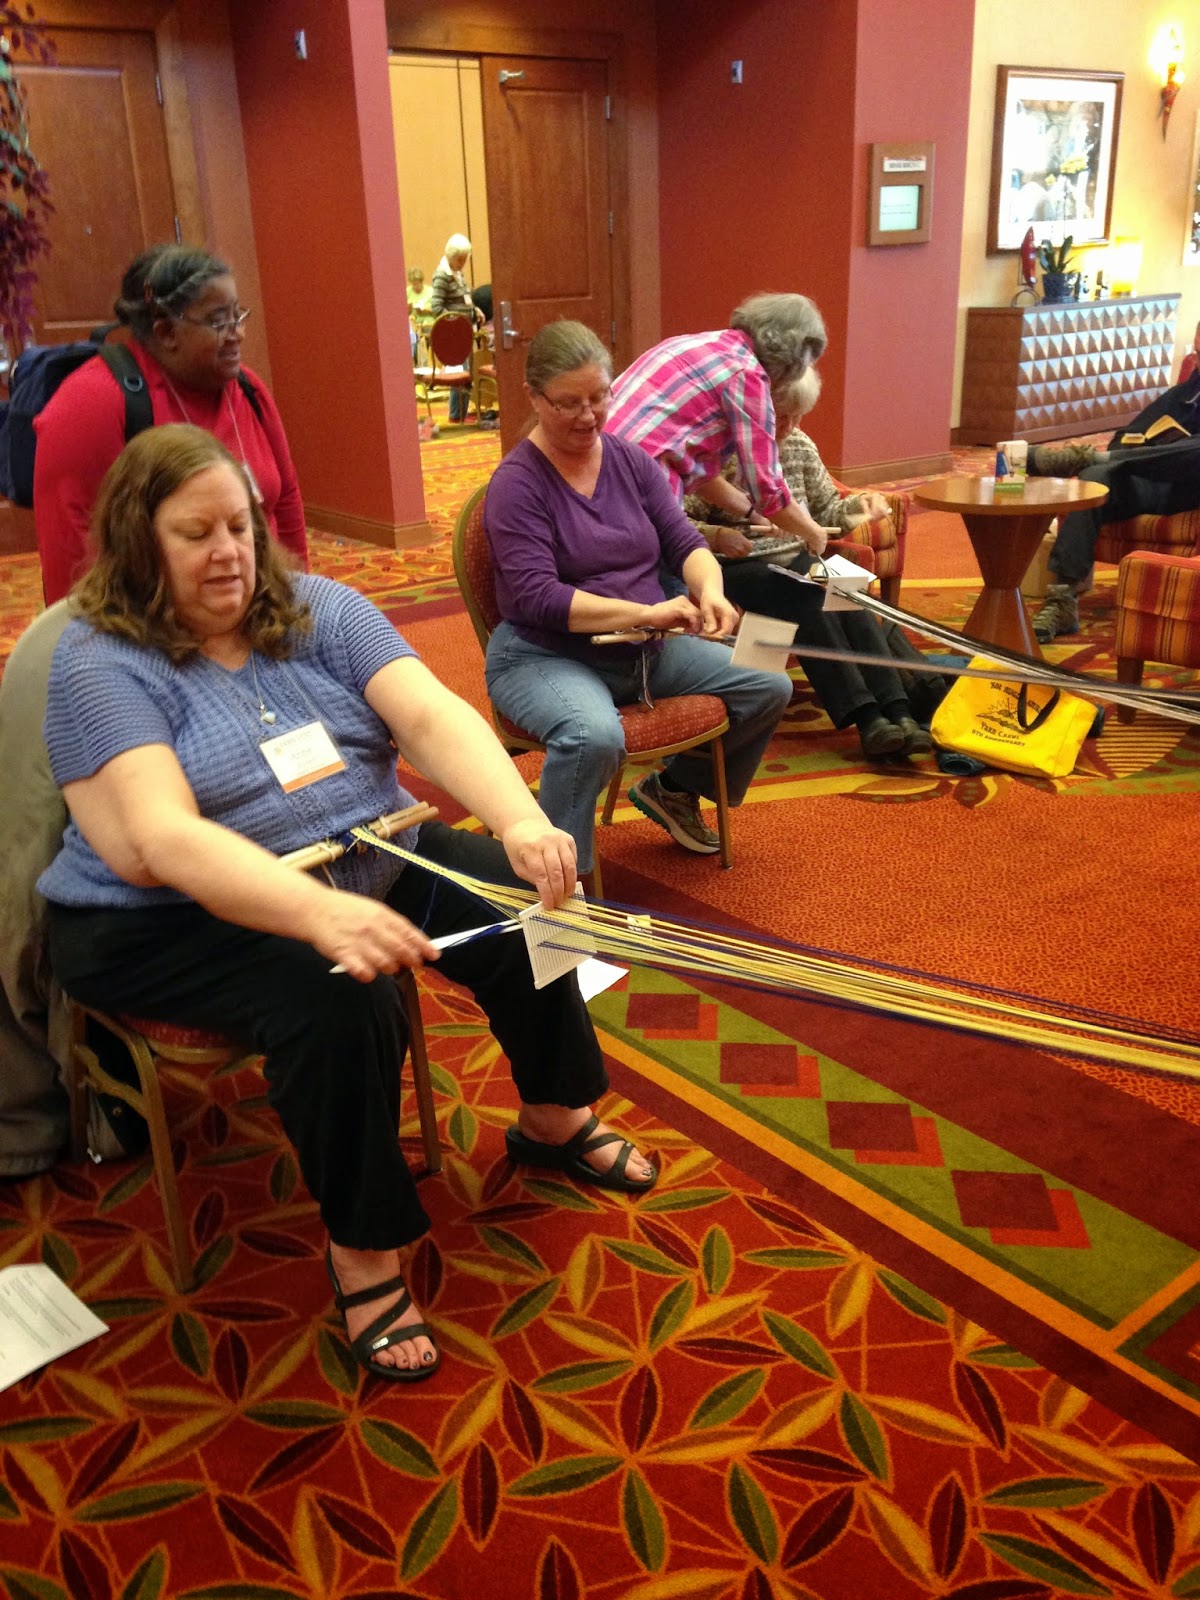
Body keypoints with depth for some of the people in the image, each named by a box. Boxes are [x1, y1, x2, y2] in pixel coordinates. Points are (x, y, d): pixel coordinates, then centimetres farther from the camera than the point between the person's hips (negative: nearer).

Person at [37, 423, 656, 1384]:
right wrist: (322, 914, -45)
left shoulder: (315, 609, 1)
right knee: (334, 1001, -32)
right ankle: (362, 1250, -10)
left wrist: (524, 821, -33)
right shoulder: (101, 663, -13)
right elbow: (163, 841, -28)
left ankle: (554, 1121, 16)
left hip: (365, 861, 6)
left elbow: (433, 716, -13)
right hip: (173, 921, -5)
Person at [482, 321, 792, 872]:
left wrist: (709, 590, -19)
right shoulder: (516, 483, -12)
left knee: (768, 687, -3)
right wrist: (644, 612, -29)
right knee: (595, 735, -39)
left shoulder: (630, 460, 7)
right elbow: (537, 598, -22)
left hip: (646, 650, 7)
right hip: (546, 656, -7)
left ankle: (675, 788, 20)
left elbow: (684, 542, 5)